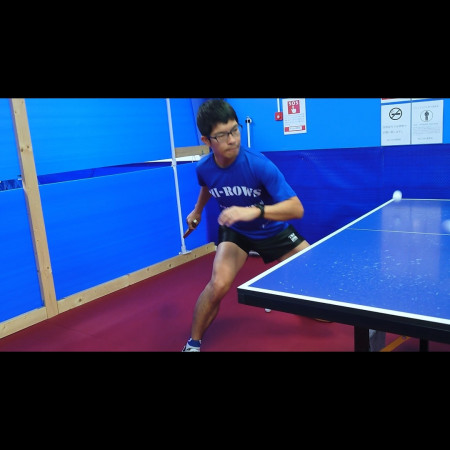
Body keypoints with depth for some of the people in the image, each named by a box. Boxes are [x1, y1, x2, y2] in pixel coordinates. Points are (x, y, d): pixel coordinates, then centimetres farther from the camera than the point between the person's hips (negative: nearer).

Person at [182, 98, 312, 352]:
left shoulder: (259, 164, -32)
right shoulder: (204, 169, -20)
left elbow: (297, 209, -37)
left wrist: (254, 211, -51)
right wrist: (198, 210, 23)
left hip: (273, 230, 0)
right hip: (235, 232, 1)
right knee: (219, 285, -25)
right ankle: (193, 343, -1)